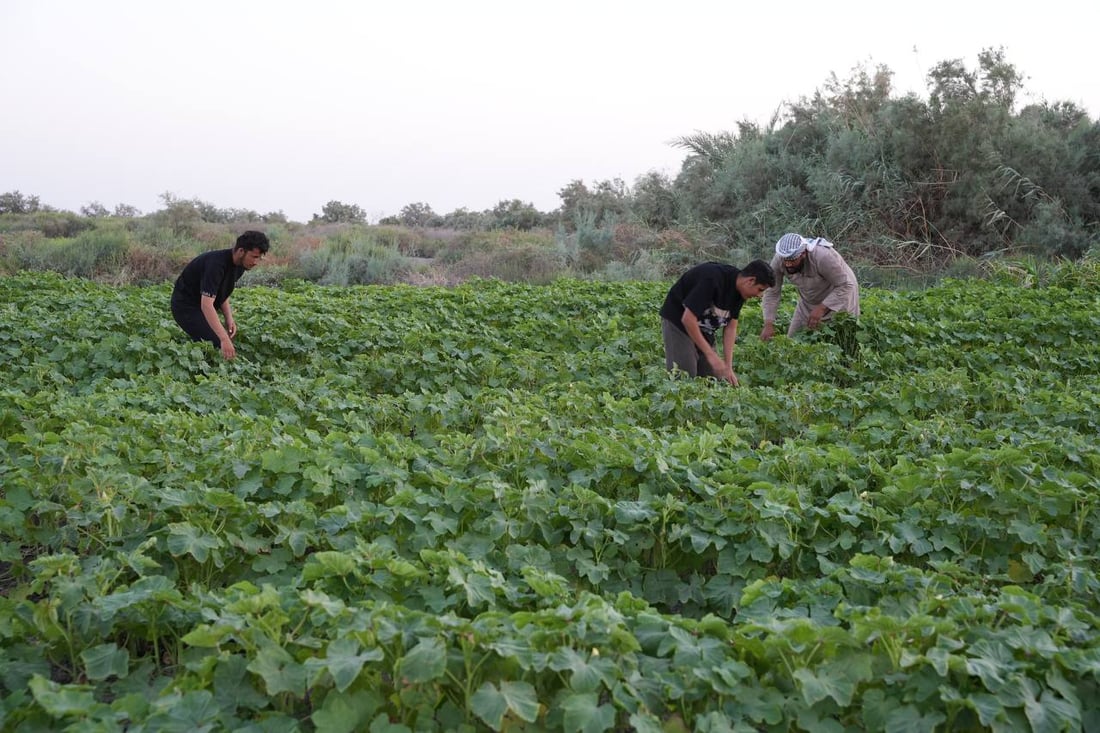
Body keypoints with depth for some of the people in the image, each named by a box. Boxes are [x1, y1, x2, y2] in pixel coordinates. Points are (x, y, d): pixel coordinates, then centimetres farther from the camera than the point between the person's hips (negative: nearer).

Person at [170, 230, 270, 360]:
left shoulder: (239, 266, -3)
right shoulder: (216, 264, -31)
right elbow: (206, 304, -38)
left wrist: (229, 319, -9)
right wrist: (224, 339, -44)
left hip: (203, 307, 9)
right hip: (186, 307, -9)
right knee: (218, 346, -20)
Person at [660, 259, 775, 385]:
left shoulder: (739, 290, -5)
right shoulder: (712, 279, -30)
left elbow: (730, 327, -2)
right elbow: (687, 319, -31)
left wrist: (728, 367, -9)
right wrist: (710, 354, -28)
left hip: (704, 329, 8)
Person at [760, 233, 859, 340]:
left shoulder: (823, 257, -37)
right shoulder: (778, 260, -23)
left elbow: (845, 286, -31)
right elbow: (772, 293, -16)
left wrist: (822, 308, -39)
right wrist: (768, 325, -25)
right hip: (808, 302, 5)